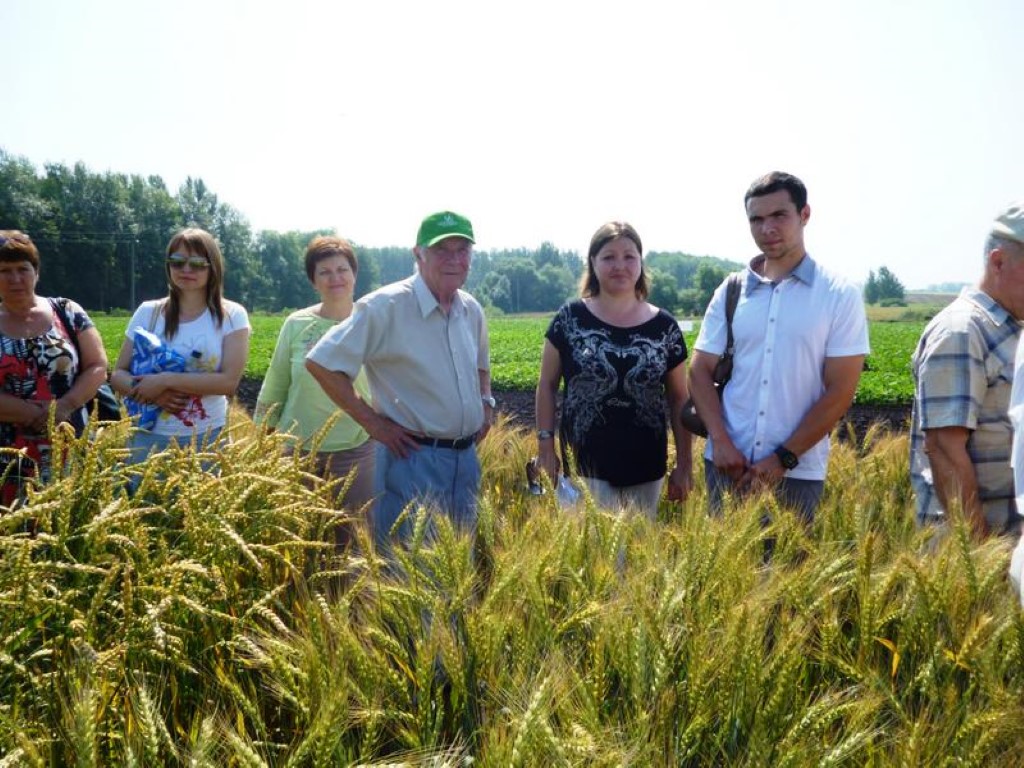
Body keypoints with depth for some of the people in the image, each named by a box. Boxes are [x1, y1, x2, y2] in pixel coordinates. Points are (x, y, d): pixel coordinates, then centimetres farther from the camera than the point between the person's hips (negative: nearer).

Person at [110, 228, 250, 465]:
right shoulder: (148, 313, 4)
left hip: (207, 440, -2)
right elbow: (118, 375, 5)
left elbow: (229, 381, -14)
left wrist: (165, 380, -19)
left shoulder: (231, 316, -4)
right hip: (149, 438, 2)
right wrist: (148, 392, -15)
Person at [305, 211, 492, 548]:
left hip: (466, 457, 7)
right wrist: (373, 423, -15)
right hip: (413, 458, -7)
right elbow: (321, 363, -15)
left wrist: (486, 402, 9)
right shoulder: (386, 306, -14)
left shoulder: (472, 310, 7)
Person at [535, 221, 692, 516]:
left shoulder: (664, 326, 1)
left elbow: (679, 399, 6)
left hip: (645, 469, 2)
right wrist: (545, 447, -2)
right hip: (585, 465, -2)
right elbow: (547, 386, 3)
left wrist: (685, 465, 5)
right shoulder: (570, 319, -3)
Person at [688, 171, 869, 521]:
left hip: (798, 473, -2)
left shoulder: (840, 295, -3)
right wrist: (720, 441, -9)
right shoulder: (730, 292, 5)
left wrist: (783, 458, -11)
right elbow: (701, 371, 5)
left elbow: (840, 391, -7)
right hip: (726, 465, 3)